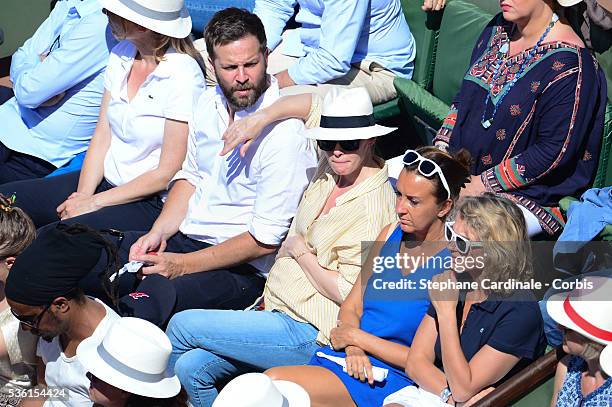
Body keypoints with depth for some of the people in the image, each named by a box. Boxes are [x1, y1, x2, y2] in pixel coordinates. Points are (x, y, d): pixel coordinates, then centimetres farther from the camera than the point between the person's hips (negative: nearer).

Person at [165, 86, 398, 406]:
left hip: (308, 336, -8)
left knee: (182, 325, -9)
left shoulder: (374, 205, -17)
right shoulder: (328, 171, 6)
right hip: (276, 306, 8)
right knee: (191, 366, -12)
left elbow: (348, 293, -18)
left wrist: (299, 250, -9)